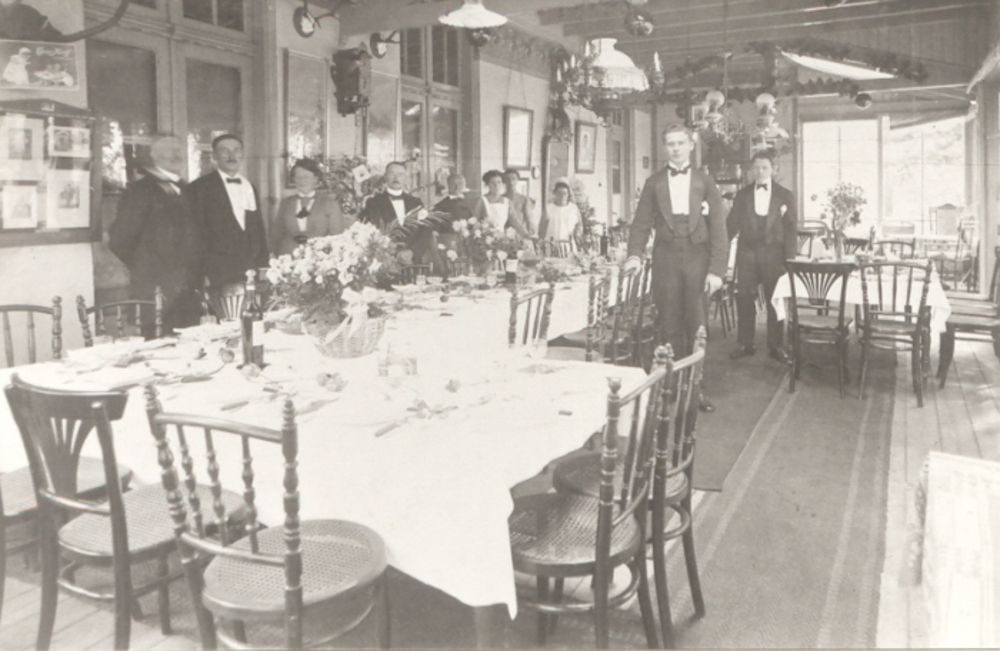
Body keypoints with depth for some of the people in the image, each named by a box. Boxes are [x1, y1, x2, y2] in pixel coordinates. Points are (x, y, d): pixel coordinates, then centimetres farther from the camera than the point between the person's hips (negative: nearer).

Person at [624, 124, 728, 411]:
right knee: (669, 326, 1)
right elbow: (641, 224, 6)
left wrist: (716, 269, -6)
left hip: (698, 257, 0)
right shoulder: (654, 183, 11)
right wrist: (635, 254, -13)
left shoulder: (705, 182, 9)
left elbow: (718, 228, 4)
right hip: (666, 259, 0)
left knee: (697, 326, 1)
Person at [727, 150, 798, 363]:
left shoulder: (785, 196, 9)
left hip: (774, 252, -1)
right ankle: (744, 343, 8)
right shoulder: (742, 196, 12)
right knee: (744, 298, -1)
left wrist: (790, 258, -2)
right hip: (747, 251, 1)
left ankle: (775, 345, 9)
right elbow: (732, 225, 8)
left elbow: (791, 229, 6)